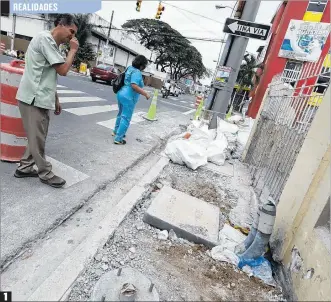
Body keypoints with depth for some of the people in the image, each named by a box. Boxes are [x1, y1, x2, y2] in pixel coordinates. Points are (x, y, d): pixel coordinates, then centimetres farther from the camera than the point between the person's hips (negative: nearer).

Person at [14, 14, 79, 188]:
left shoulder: (51, 44, 19)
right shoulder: (45, 38, -12)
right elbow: (63, 70, -18)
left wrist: (56, 100, 21)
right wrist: (73, 50, -5)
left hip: (41, 99, 10)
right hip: (33, 99, -10)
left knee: (37, 137, 14)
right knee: (37, 139, 0)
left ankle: (24, 168, 26)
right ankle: (45, 174, 12)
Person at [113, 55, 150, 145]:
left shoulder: (130, 68, 11)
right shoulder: (137, 72, -18)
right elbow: (134, 86, -30)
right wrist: (145, 93, -24)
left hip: (121, 94, 10)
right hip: (128, 97, -10)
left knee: (121, 114, 25)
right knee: (126, 118, -2)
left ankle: (116, 131, 40)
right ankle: (118, 139, 2)